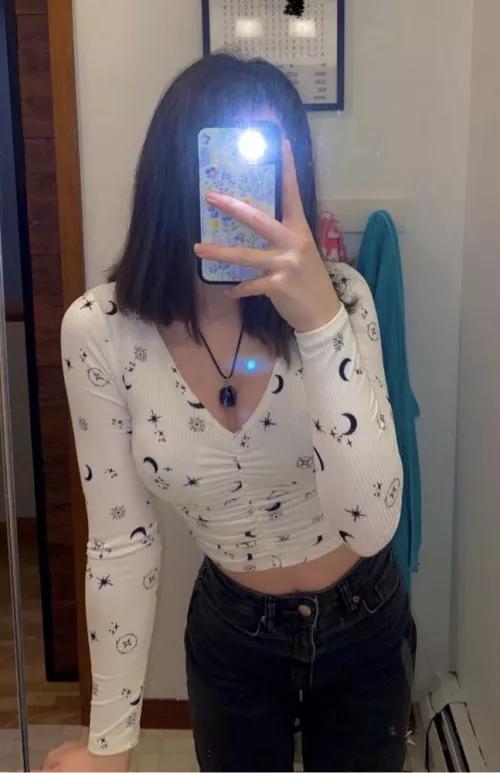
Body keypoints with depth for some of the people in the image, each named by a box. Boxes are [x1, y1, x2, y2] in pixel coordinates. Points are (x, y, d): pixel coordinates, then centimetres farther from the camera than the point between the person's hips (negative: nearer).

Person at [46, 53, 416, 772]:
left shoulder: (339, 296, -21)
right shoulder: (100, 331, -20)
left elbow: (370, 525, -30)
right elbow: (122, 540, -13)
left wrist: (320, 322, -41)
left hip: (365, 625, 1)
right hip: (231, 633, 0)